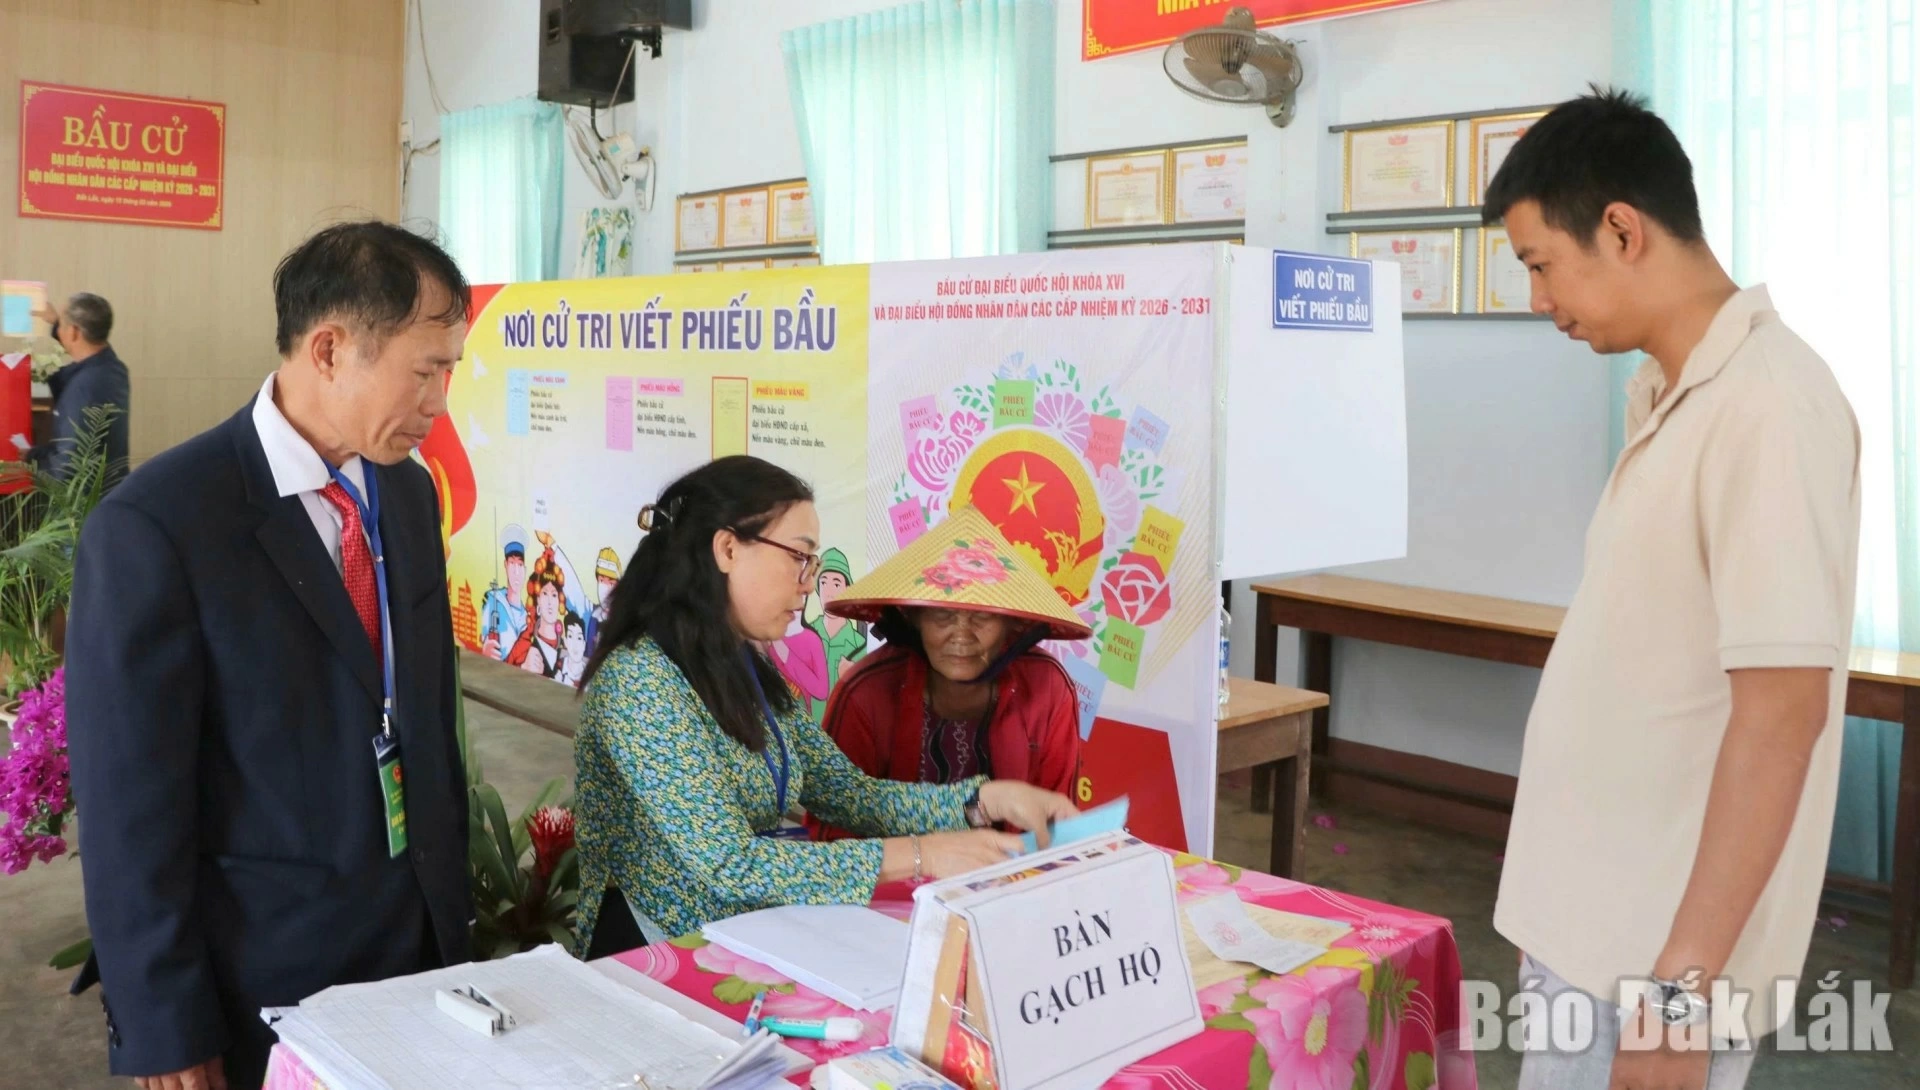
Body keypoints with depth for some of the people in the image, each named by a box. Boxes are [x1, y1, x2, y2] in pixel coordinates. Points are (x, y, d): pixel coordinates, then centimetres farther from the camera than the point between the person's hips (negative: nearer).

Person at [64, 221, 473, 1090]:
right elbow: (130, 805, -16)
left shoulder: (408, 492, 2)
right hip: (264, 976, -6)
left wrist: (450, 888, 13)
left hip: (422, 931, 6)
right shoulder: (153, 528, -19)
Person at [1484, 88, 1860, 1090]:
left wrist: (1682, 984, -21)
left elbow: (1782, 712, -23)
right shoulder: (1668, 393, 7)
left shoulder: (1767, 406, -20)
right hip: (1588, 924, 8)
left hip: (1654, 957, -8)